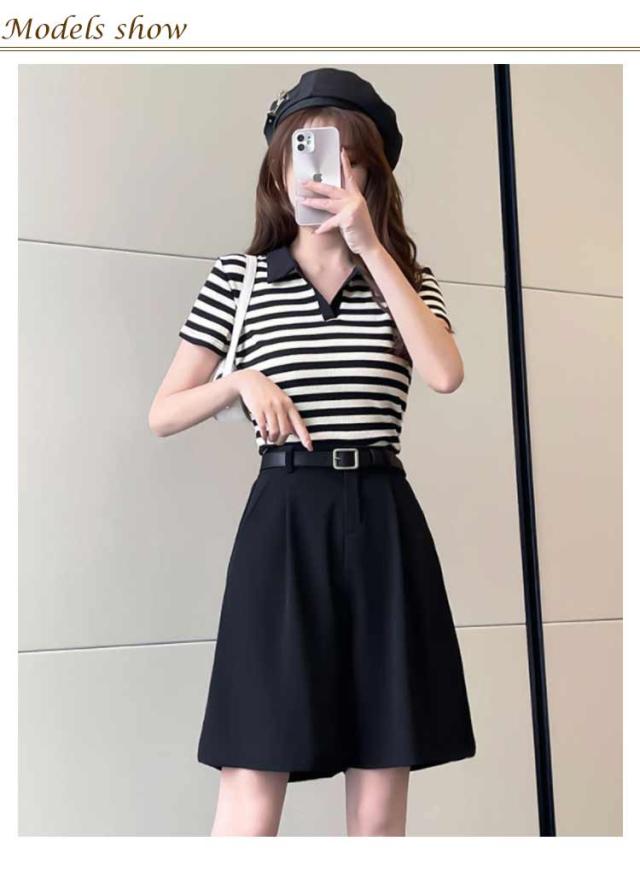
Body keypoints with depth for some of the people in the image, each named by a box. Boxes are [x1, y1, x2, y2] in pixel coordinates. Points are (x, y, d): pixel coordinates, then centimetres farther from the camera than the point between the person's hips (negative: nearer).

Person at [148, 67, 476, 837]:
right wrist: (243, 380, -10)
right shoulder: (238, 277, 8)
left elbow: (446, 373, -10)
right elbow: (163, 415, 8)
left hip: (382, 525, 2)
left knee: (381, 804, 6)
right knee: (252, 796, -5)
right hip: (283, 526, -2)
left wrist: (370, 246, -11)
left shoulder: (406, 275, 12)